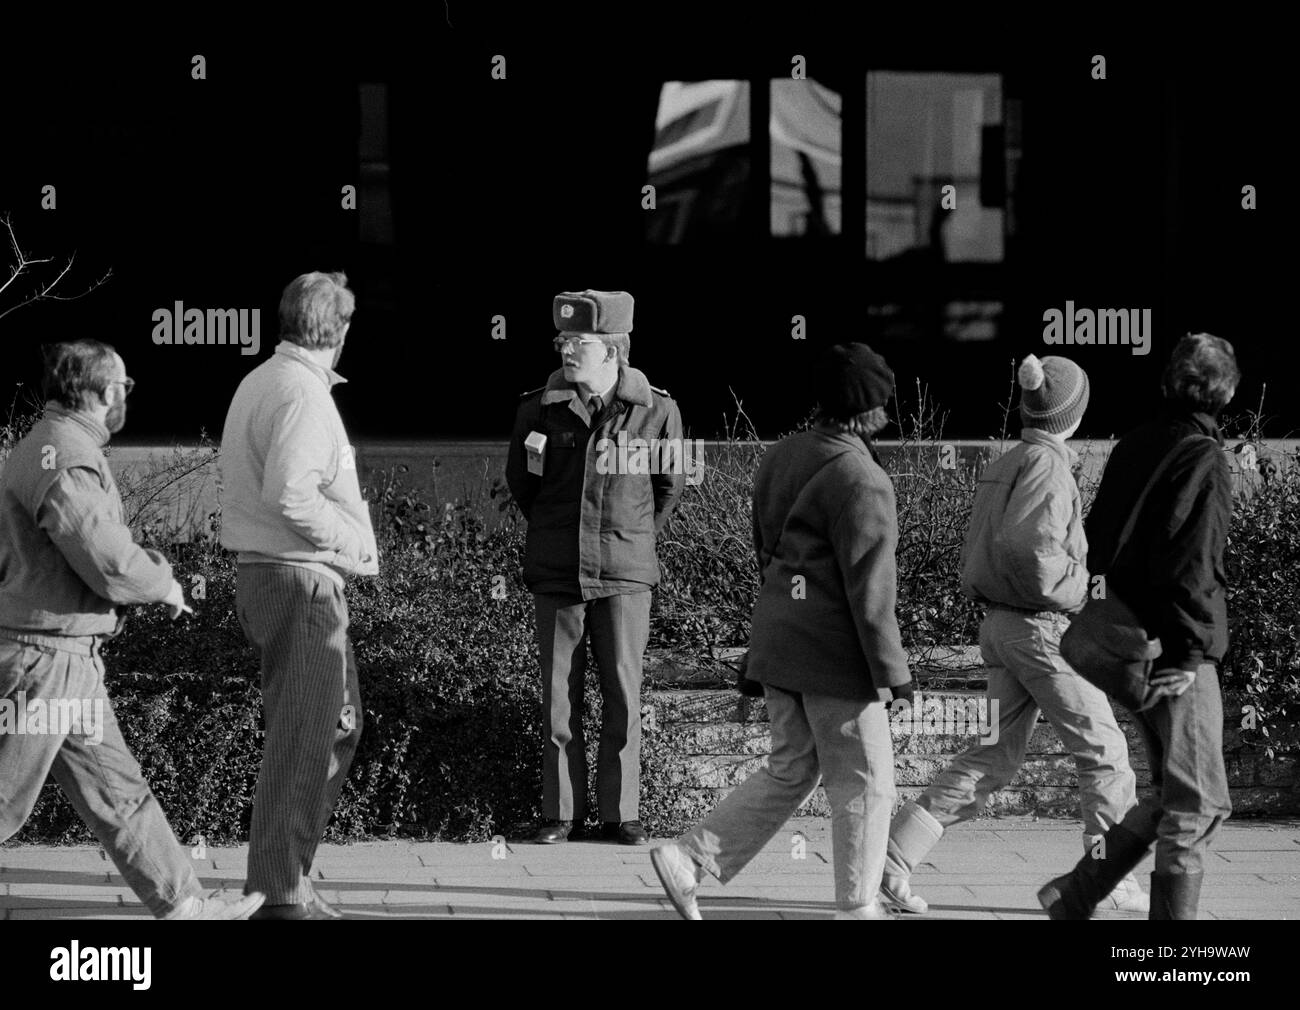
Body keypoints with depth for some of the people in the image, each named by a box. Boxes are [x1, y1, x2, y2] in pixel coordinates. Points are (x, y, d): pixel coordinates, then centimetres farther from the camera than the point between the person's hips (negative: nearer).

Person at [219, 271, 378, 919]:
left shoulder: (259, 381, 13)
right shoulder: (302, 392, -16)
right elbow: (289, 494, -26)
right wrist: (352, 540, -13)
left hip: (261, 573, 10)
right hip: (301, 580, -10)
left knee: (339, 721, 19)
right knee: (302, 739, -4)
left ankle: (285, 866, 23)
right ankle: (281, 894, 0)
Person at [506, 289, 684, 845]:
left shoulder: (656, 412, -3)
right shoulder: (537, 409, -1)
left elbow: (670, 486, 11)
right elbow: (519, 482, 13)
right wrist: (555, 534, 9)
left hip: (624, 575, -1)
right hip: (556, 573, 1)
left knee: (623, 693, -1)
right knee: (559, 695, 3)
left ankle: (620, 811, 9)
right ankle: (561, 810, 11)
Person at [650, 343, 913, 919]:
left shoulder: (780, 458, 7)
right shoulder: (860, 482, -19)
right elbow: (869, 588, -19)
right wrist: (892, 672, -13)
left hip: (778, 633, 8)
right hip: (834, 653, -8)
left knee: (790, 771, 17)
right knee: (863, 783, 5)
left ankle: (689, 859, 9)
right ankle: (858, 909, 12)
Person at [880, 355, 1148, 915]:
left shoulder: (1001, 466, 12)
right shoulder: (1048, 465, -15)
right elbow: (1024, 544, -28)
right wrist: (1069, 593, -14)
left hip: (998, 626, 8)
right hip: (1043, 627, -8)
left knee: (996, 755, 10)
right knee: (1103, 750, 4)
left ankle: (895, 853, 1)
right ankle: (1112, 880, 8)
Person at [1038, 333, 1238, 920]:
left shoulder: (1131, 449, 11)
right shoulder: (1204, 460, -13)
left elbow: (1097, 544, 15)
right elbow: (1191, 563, -21)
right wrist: (1190, 651, -19)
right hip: (1177, 655, -8)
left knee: (1172, 794, 18)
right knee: (1197, 803, -1)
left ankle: (1077, 892, 15)